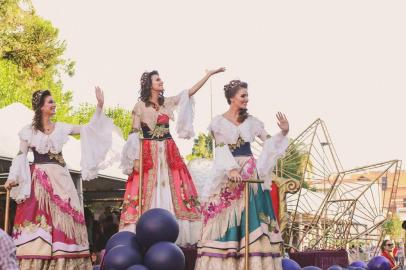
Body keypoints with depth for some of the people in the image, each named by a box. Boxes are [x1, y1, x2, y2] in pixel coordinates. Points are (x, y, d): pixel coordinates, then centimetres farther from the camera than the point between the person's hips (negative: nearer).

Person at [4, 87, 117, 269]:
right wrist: (13, 178, -10)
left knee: (64, 217, -3)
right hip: (39, 180, -3)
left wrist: (99, 106, 2)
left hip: (60, 179, 3)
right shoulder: (29, 131, 4)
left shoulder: (61, 128, 12)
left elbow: (88, 129, 9)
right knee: (38, 219, -10)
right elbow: (21, 156, 3)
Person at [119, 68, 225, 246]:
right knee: (148, 193, -7)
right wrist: (136, 159, -12)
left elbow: (191, 91, 10)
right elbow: (135, 134, -3)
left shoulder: (167, 102, 11)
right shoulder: (140, 106, 0)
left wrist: (209, 74, 6)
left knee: (172, 191, 0)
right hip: (148, 154, -4)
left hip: (168, 153, 4)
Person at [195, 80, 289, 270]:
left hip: (250, 173, 4)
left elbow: (269, 141, 10)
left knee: (252, 218, 0)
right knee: (226, 219, -5)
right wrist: (232, 169, -25)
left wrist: (283, 133, -8)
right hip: (227, 176, -4)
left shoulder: (251, 121, 11)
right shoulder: (219, 122, -1)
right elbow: (222, 149, -11)